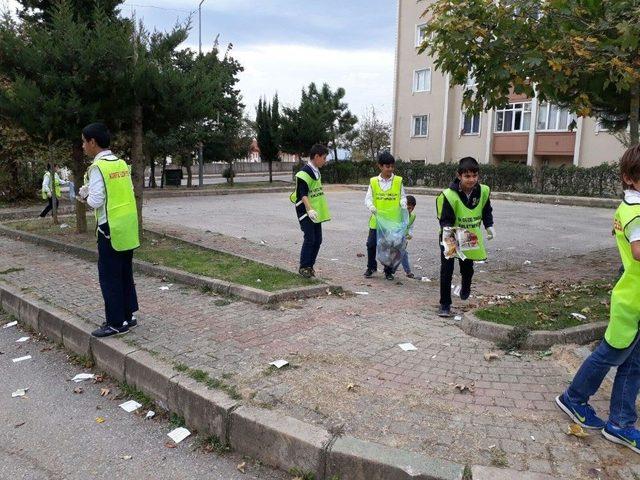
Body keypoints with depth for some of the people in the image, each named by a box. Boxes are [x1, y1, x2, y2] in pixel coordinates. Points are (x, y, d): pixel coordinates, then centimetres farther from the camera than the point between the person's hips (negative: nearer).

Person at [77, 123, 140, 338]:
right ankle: (128, 316, 25)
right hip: (128, 227, 8)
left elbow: (96, 201, -19)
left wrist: (86, 196, 3)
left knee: (110, 277, 2)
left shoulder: (98, 167, -15)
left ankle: (116, 323, 9)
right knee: (125, 274, 15)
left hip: (111, 229, -8)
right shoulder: (121, 164, 8)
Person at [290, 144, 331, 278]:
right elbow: (303, 194, -24)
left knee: (317, 240, 9)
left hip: (316, 212, 9)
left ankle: (310, 265, 19)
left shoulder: (316, 172, 12)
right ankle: (303, 267, 4)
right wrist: (310, 210, -34)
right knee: (309, 239, -9)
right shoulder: (304, 173, -17)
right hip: (305, 212, -9)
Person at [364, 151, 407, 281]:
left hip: (393, 221, 0)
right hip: (376, 220, 1)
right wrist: (371, 207, -20)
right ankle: (371, 267, 27)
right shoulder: (373, 181, 0)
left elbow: (402, 197, 4)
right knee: (371, 244, 7)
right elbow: (368, 198, -1)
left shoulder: (398, 181, 0)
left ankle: (389, 270, 23)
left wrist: (403, 204, -17)